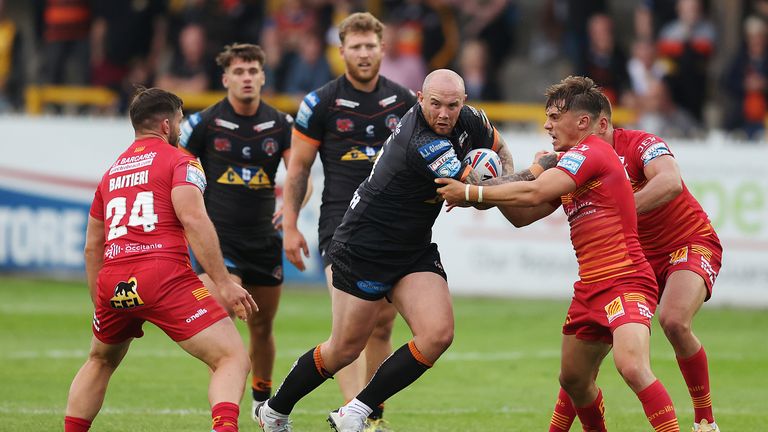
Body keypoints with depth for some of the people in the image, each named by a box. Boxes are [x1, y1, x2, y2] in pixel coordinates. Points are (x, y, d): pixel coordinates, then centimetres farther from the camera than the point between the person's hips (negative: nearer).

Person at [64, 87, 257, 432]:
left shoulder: (111, 172, 25)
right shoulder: (179, 161, 6)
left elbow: (92, 247, 27)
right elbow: (193, 219, -11)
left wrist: (99, 307, 35)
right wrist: (223, 283, -13)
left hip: (112, 284, 6)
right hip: (165, 275, -6)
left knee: (100, 362, 32)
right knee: (233, 360, -10)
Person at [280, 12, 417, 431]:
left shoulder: (404, 101, 6)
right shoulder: (321, 103, -2)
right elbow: (298, 166, 4)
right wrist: (290, 225, 0)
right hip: (340, 220, -3)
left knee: (382, 324, 6)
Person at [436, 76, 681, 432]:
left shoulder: (591, 152, -12)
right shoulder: (569, 163, 20)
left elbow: (533, 194, -22)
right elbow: (523, 215, 21)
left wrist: (472, 193, -13)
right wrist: (491, 190, 3)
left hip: (625, 281, -10)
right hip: (590, 288, 10)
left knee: (632, 366, -29)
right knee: (573, 378, 17)